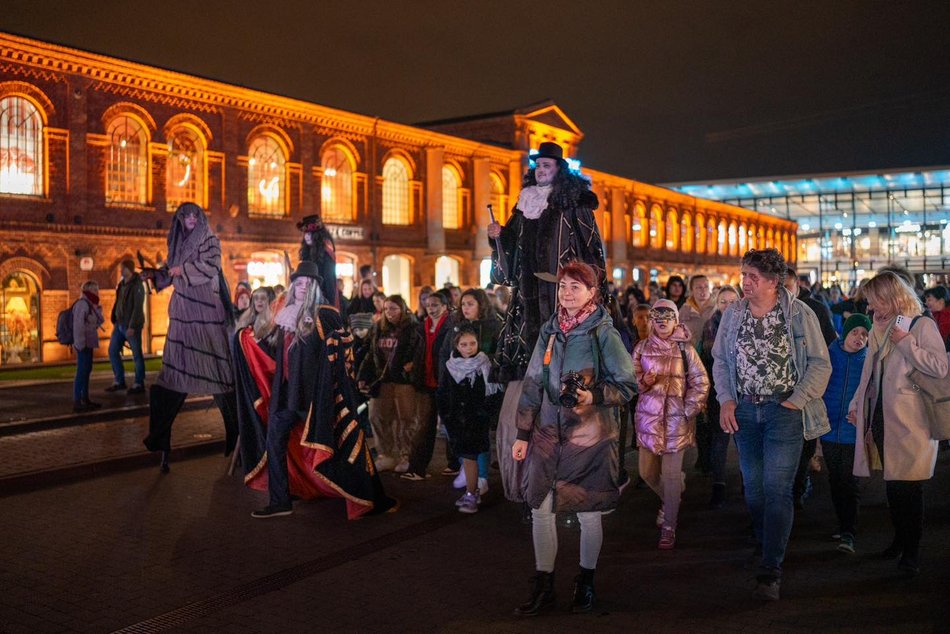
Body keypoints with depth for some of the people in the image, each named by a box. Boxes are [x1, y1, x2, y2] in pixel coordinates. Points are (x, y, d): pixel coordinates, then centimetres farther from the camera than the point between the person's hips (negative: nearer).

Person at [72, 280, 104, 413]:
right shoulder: (82, 303, -15)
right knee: (82, 371, -10)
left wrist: (97, 308, 6)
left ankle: (85, 399, 22)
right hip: (83, 344, -10)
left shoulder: (90, 304, 15)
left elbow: (99, 321, 18)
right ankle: (76, 403, -8)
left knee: (87, 370, 14)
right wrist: (80, 344, -25)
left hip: (89, 343, 10)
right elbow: (78, 325, -22)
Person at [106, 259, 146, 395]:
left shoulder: (137, 285, -13)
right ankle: (119, 381, 17)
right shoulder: (122, 284, 11)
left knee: (137, 355, 0)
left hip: (132, 326, -8)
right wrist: (114, 322, 12)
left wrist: (132, 326, -21)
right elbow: (118, 303, 17)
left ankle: (139, 384, 7)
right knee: (112, 351, 9)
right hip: (120, 325, 8)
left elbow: (138, 307, -18)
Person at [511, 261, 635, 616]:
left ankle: (585, 584, 28)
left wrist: (594, 396, -22)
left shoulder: (602, 333, -6)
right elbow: (532, 384, 9)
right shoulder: (550, 331, 6)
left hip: (589, 434, -4)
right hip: (548, 432, 4)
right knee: (540, 509, 3)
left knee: (588, 513, 7)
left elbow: (627, 385, -4)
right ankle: (543, 589, 17)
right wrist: (523, 434, 7)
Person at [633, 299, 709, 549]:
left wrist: (689, 410, -5)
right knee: (647, 472, 8)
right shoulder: (642, 348, 7)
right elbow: (632, 378, 6)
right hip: (648, 416, 3)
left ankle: (669, 527, 9)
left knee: (671, 475, -4)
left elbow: (701, 382, 2)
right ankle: (668, 500, 39)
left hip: (676, 418, -3)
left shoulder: (685, 349, 1)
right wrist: (643, 381, -16)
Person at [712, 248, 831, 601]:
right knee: (753, 486, 13)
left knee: (776, 488, -8)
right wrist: (726, 399, 1)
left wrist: (796, 401, -11)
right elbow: (720, 360, 12)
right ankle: (764, 548, 34)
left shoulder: (799, 314, -7)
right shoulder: (733, 314, 5)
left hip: (783, 410, -4)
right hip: (744, 411, 4)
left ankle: (770, 571, -3)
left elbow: (820, 363, -4)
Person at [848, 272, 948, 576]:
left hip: (910, 422, -6)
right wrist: (856, 404, 16)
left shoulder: (922, 325, -6)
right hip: (881, 419, 6)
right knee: (892, 484, 12)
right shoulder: (879, 329, 15)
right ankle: (900, 539, 27)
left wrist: (905, 342, -18)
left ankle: (912, 550, 9)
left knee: (908, 486, -2)